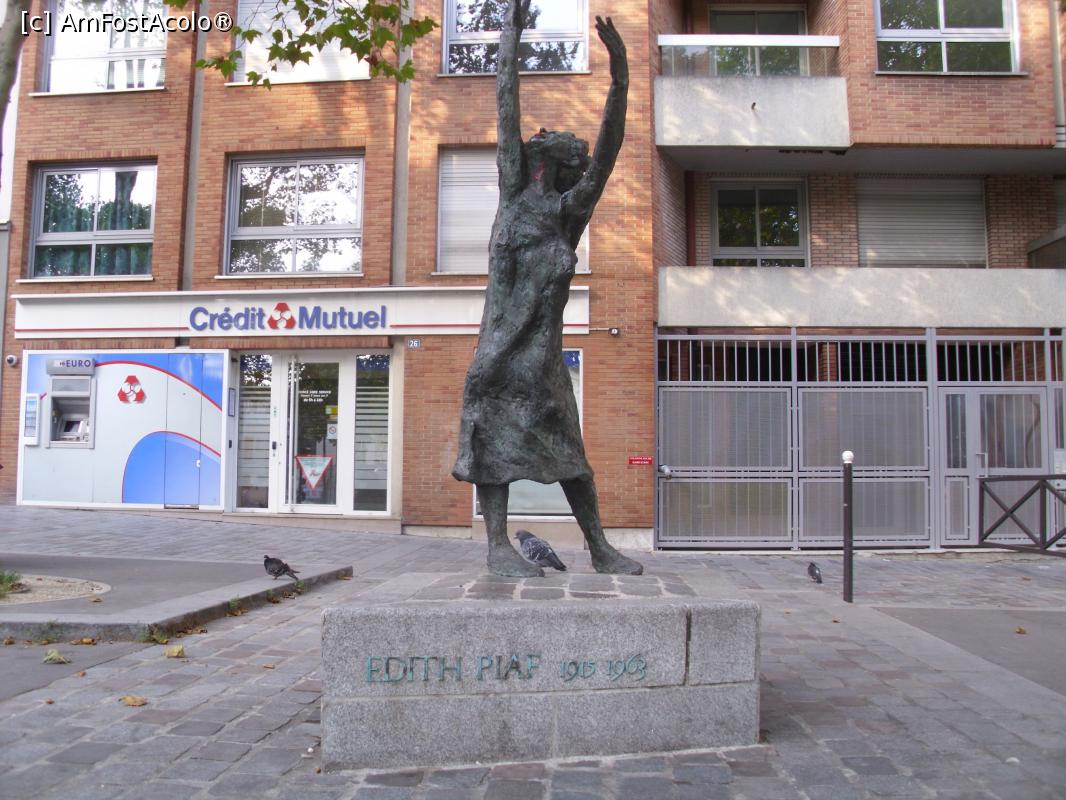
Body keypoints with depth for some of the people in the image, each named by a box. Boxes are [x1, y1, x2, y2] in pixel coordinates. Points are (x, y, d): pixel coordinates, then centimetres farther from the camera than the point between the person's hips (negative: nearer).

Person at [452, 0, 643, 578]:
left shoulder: (572, 210, 15)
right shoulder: (515, 187, 8)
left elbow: (608, 151, 9)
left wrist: (620, 80, 4)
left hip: (546, 355, 3)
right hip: (502, 351, -3)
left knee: (568, 449, 5)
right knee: (496, 439, -3)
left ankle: (600, 548, 6)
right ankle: (497, 544, 0)